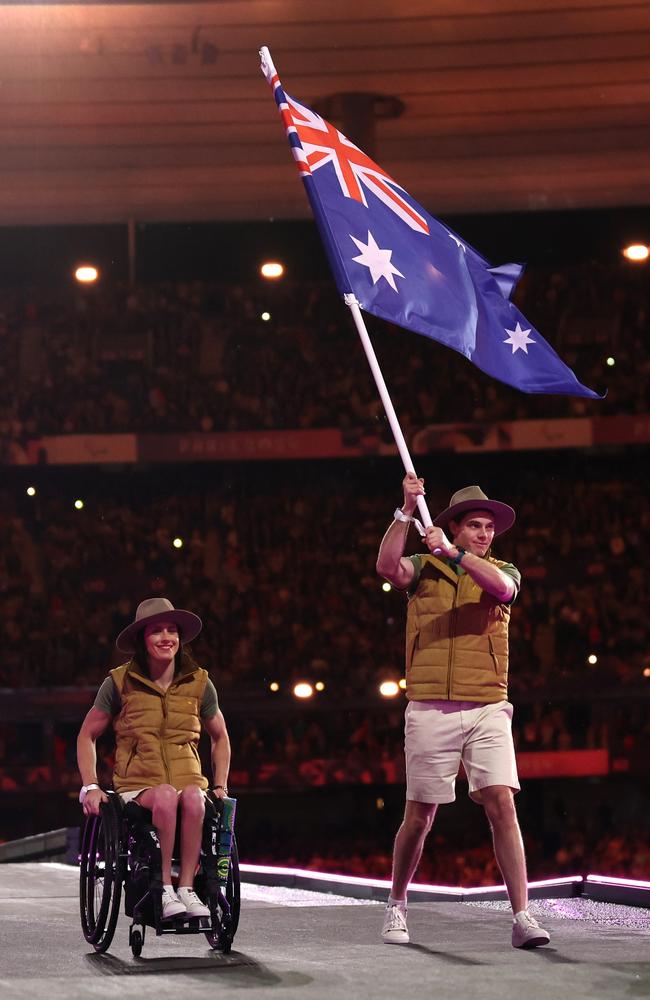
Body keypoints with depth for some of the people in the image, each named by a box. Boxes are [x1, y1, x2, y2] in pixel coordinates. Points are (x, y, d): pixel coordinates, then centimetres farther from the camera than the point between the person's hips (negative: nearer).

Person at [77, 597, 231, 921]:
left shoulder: (199, 684, 9)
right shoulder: (119, 682, 3)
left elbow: (220, 738, 25)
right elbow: (86, 736, 12)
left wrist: (220, 785, 13)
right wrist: (90, 787, 0)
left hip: (189, 784, 2)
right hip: (137, 787, -1)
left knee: (193, 797, -36)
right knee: (166, 796, -37)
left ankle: (187, 888, -32)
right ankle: (165, 890, -32)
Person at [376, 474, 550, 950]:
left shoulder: (503, 571, 12)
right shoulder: (424, 568, 9)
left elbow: (500, 586, -13)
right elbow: (388, 566, -12)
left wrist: (452, 553, -21)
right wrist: (407, 511, -19)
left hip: (487, 709, 1)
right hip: (430, 710, 0)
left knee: (501, 803, -12)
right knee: (420, 816, 4)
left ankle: (522, 917, -14)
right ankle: (397, 905, 25)